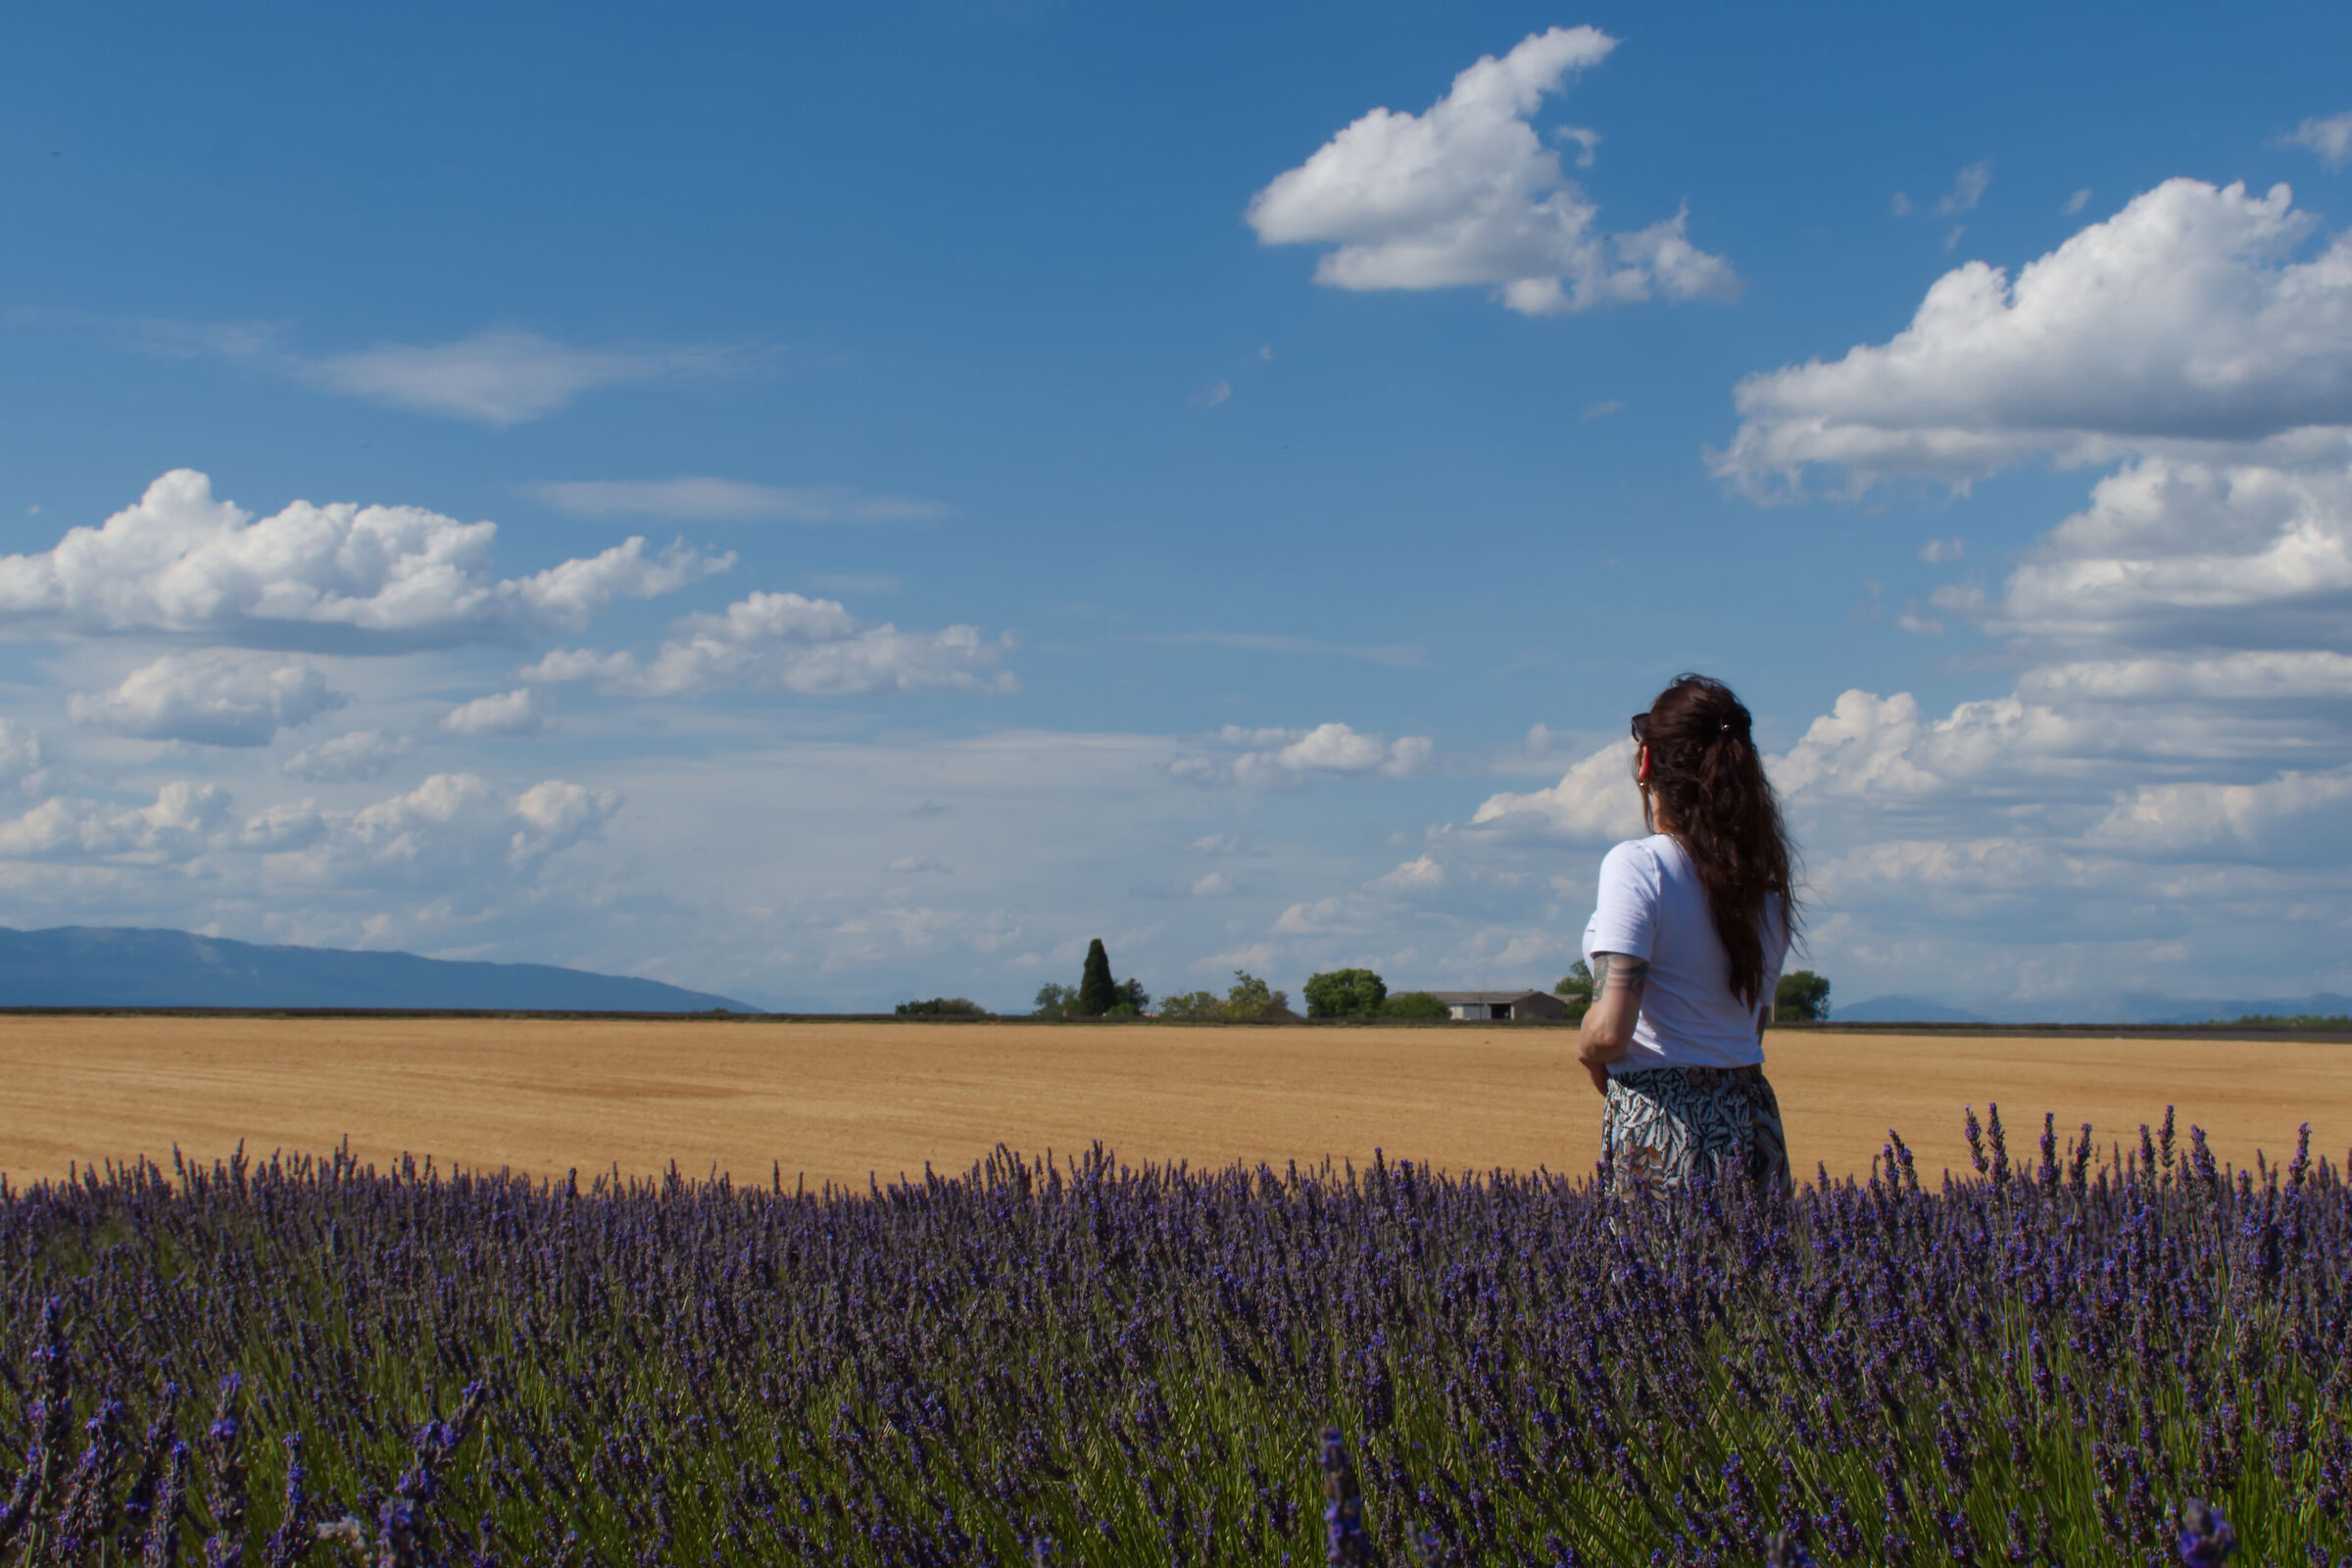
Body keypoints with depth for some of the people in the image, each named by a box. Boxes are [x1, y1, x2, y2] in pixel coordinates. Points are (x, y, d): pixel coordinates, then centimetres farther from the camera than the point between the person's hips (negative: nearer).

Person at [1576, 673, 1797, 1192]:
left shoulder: (1637, 865, -11)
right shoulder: (1765, 871, 9)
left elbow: (1608, 1031, -19)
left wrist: (1589, 1055, 1)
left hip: (1660, 1129, -6)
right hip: (1753, 1124, 6)